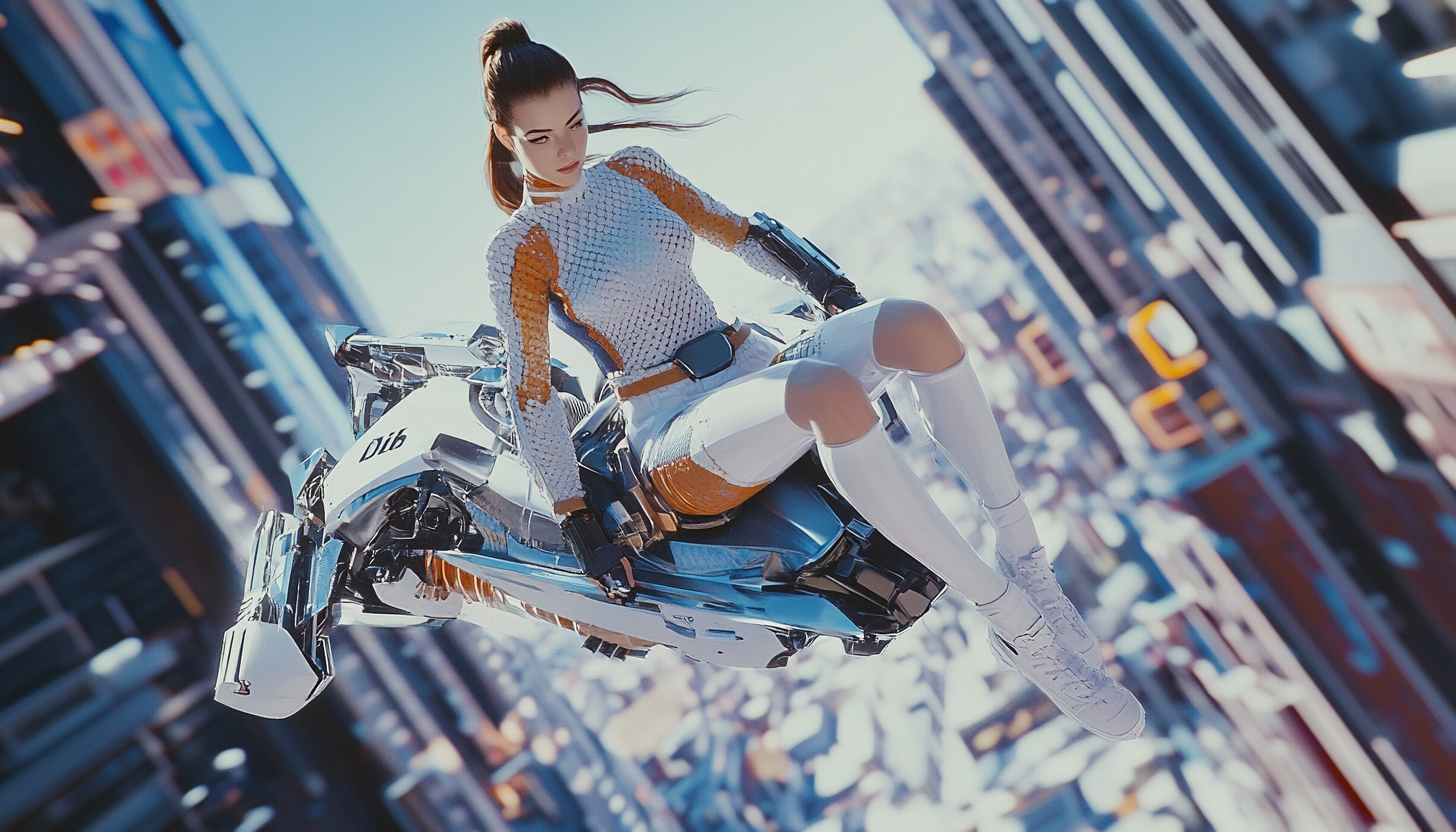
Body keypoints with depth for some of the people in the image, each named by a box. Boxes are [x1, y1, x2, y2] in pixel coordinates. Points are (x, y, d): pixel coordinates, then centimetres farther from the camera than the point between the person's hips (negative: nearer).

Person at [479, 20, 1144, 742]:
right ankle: (1015, 624, -32)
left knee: (918, 324, -23)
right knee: (830, 391, -40)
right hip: (679, 439, -6)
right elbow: (530, 390, -6)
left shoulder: (634, 169, 13)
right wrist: (576, 523, -11)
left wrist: (830, 289, 17)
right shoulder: (518, 249, -3)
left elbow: (725, 228, 23)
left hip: (757, 369, 7)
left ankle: (1024, 561, -19)